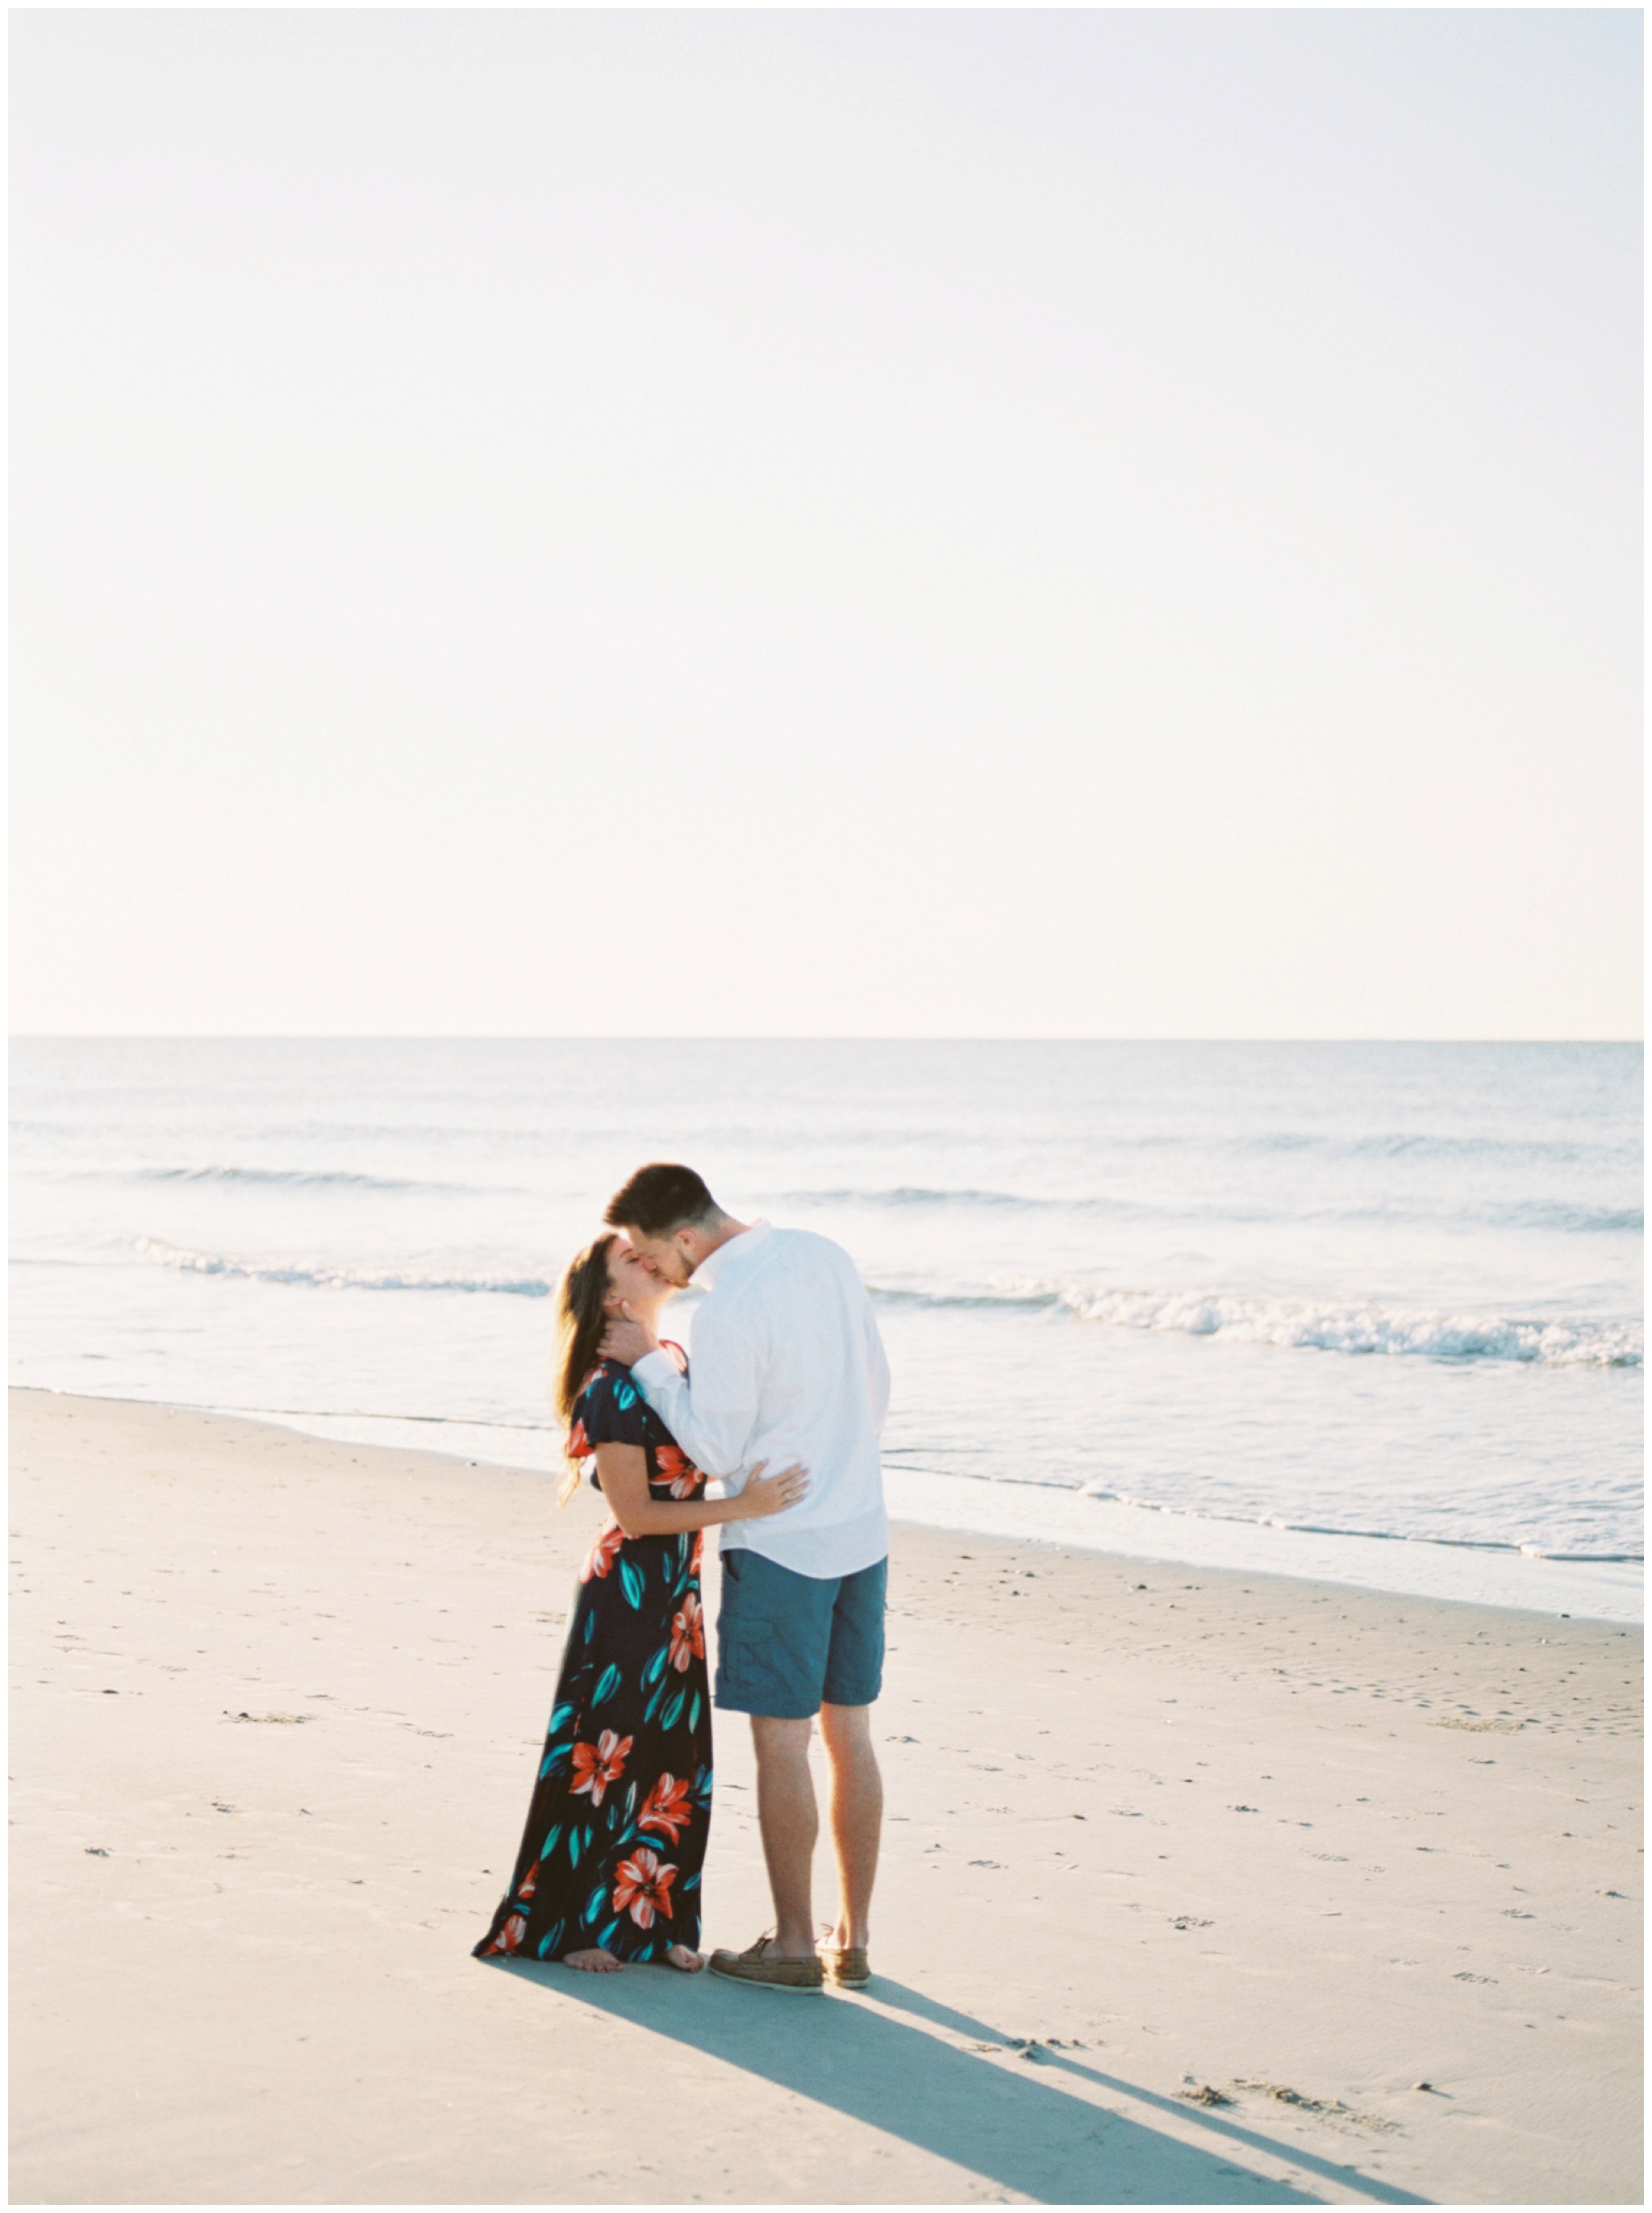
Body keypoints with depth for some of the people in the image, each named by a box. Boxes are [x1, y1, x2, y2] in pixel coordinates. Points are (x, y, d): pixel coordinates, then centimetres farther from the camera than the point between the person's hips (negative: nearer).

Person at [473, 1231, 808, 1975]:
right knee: (603, 1755, 1)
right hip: (623, 1591, -8)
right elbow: (635, 1514, -18)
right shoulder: (610, 1390, -17)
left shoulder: (677, 1359, 8)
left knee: (677, 1759, 10)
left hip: (676, 1591, 8)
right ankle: (567, 1924, 12)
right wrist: (742, 1507, -23)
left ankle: (654, 1919, 21)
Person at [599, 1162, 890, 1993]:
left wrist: (649, 1361, -6)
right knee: (849, 1734, 13)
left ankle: (794, 1943, 9)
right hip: (861, 1528, 8)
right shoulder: (825, 1255, 4)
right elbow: (876, 1386, 12)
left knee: (780, 1742, 2)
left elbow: (715, 1450, -13)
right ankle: (851, 1938, 21)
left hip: (779, 1544, -8)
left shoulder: (728, 1310, -21)